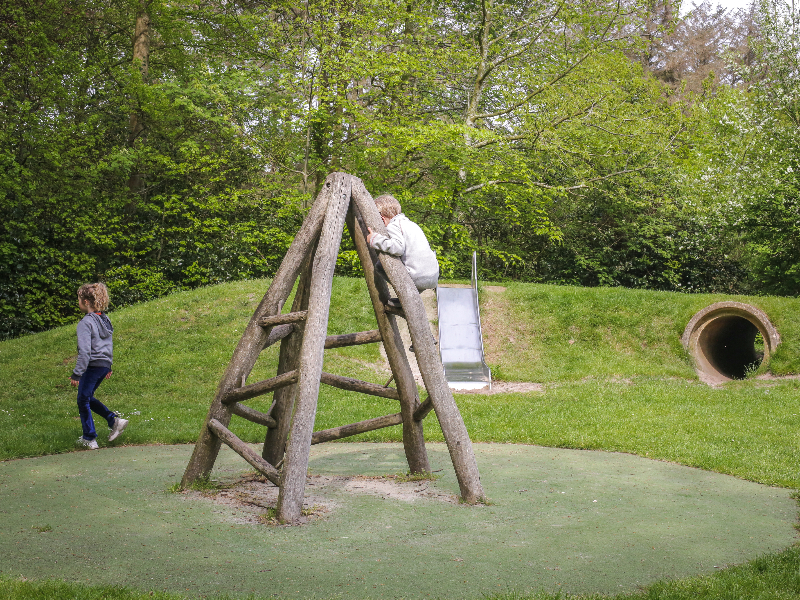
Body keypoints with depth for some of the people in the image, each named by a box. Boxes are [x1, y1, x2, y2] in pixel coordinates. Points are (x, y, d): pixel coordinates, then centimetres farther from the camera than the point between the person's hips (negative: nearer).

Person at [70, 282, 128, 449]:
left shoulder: (86, 323, -17)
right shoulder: (105, 319, 8)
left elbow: (85, 351, -21)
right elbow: (110, 345, 18)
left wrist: (76, 374, -19)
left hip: (92, 366, -8)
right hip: (104, 365, 8)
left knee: (83, 401, 7)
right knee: (88, 398, 22)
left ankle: (89, 439, 13)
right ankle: (114, 420, 10)